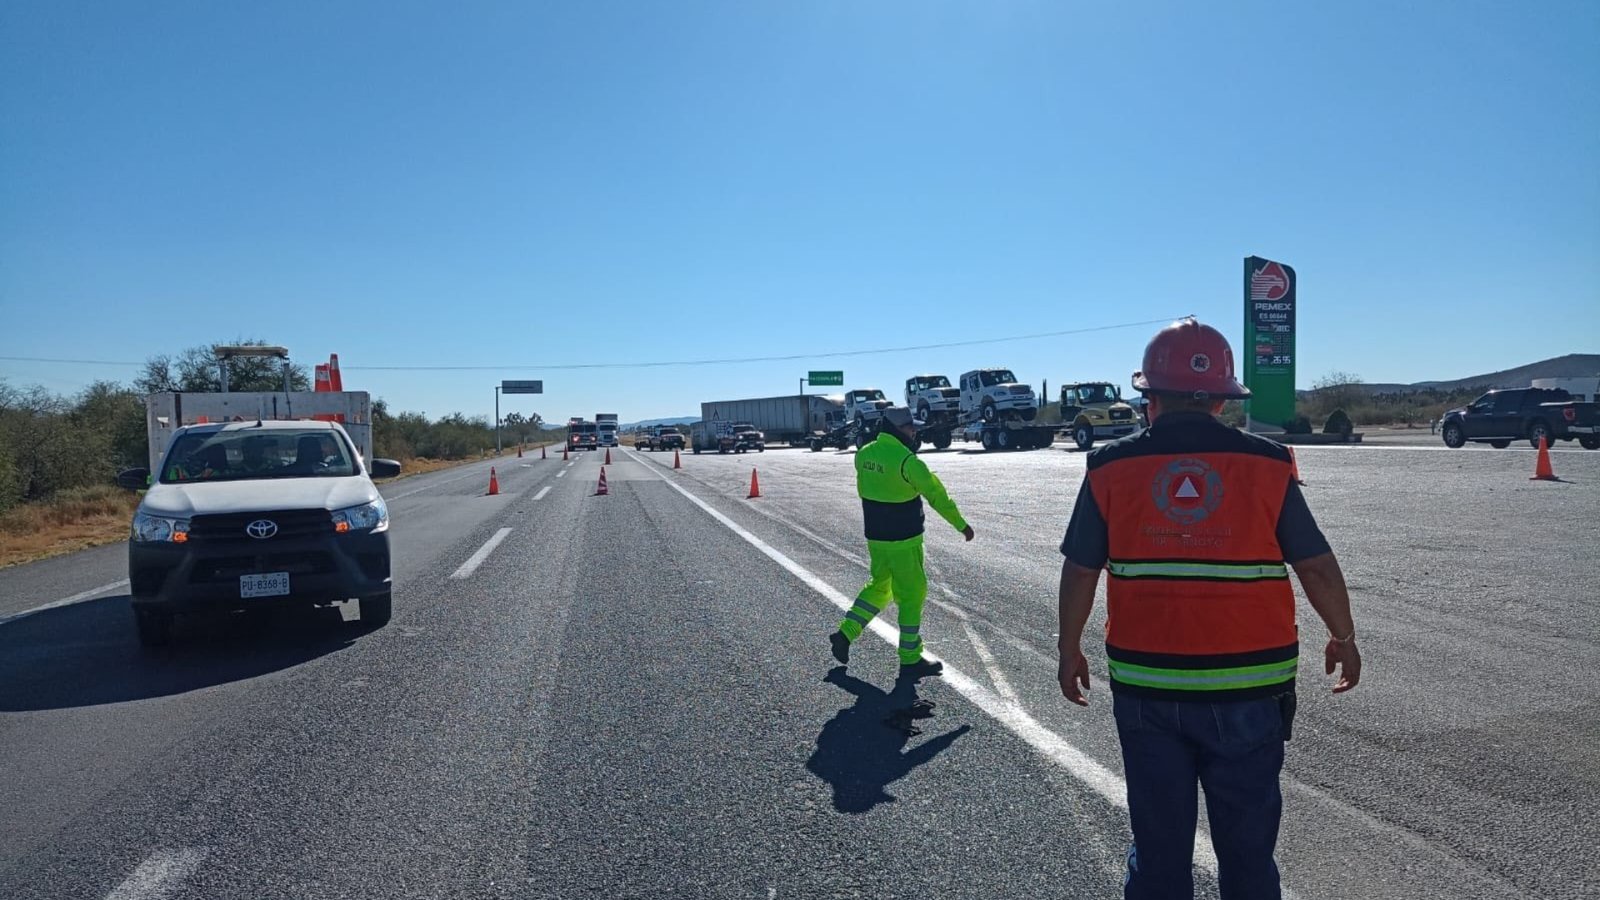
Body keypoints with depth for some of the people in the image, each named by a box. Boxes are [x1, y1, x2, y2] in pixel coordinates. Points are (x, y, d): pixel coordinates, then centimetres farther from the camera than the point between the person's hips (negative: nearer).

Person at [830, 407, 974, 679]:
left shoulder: (864, 454, 1)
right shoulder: (906, 461, -21)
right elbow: (936, 494, -16)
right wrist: (961, 524, -7)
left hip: (875, 536, 7)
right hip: (903, 540, -7)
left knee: (879, 586, 24)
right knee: (911, 595, 5)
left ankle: (845, 633, 20)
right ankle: (911, 660, 12)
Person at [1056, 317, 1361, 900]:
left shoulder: (1112, 468, -5)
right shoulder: (1264, 464, -5)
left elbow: (1079, 574, -1)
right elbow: (1318, 568, 0)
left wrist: (1069, 650, 12)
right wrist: (1343, 638, 17)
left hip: (1145, 687, 0)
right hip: (1247, 689, 0)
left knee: (1158, 845, 15)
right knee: (1247, 847, 16)